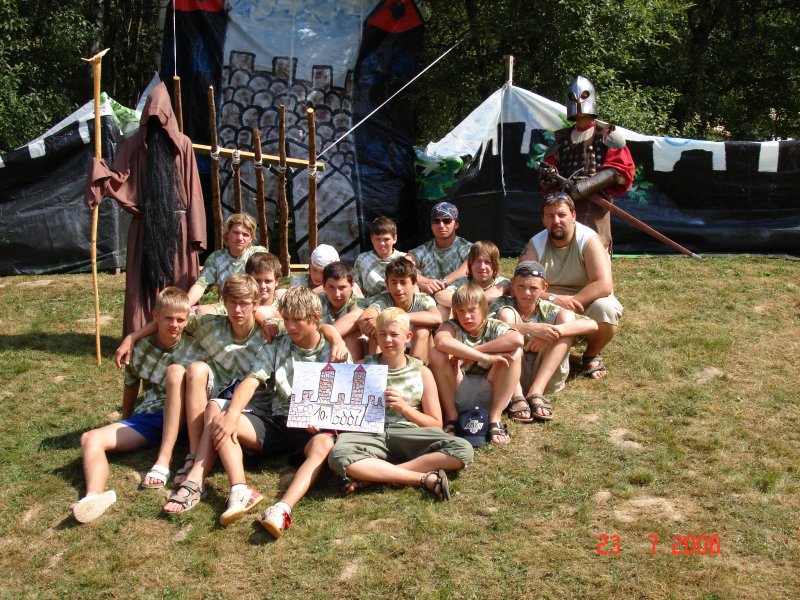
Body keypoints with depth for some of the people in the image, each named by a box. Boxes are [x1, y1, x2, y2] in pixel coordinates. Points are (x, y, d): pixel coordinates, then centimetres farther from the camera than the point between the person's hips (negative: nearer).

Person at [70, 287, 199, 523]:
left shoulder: (193, 348, -1)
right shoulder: (142, 348, 5)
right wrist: (125, 423, 24)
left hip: (179, 418, -3)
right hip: (145, 418, 3)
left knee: (176, 370, -29)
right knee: (90, 439, -18)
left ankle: (163, 462, -39)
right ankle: (94, 495, -52)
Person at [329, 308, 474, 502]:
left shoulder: (421, 372, 10)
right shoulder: (364, 367, 11)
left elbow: (435, 425, 9)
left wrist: (404, 407, -6)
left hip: (409, 435, 1)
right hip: (371, 434, -1)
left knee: (464, 451, -27)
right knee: (338, 456, -36)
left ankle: (370, 474, -26)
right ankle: (426, 478, -31)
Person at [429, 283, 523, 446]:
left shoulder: (494, 327, -3)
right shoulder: (452, 327, -4)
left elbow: (517, 339, -29)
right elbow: (440, 341, -32)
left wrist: (474, 351, -26)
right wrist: (484, 357, -36)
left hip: (489, 396, 0)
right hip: (458, 395, 0)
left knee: (514, 353, -20)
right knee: (437, 354, -22)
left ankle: (495, 418, -16)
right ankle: (451, 417, -11)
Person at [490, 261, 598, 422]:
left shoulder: (548, 310, 4)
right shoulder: (502, 305, 2)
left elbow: (592, 325, -13)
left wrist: (552, 331, -27)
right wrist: (530, 328, -33)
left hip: (545, 377, 1)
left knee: (567, 317, -10)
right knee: (506, 314, -16)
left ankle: (536, 393, -22)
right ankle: (517, 397, -27)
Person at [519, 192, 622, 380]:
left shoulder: (589, 240, -16)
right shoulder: (535, 245, -7)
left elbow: (604, 285, -26)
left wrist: (571, 302, -33)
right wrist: (552, 298, -30)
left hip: (586, 303, -2)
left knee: (605, 308, -35)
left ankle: (591, 355, -2)